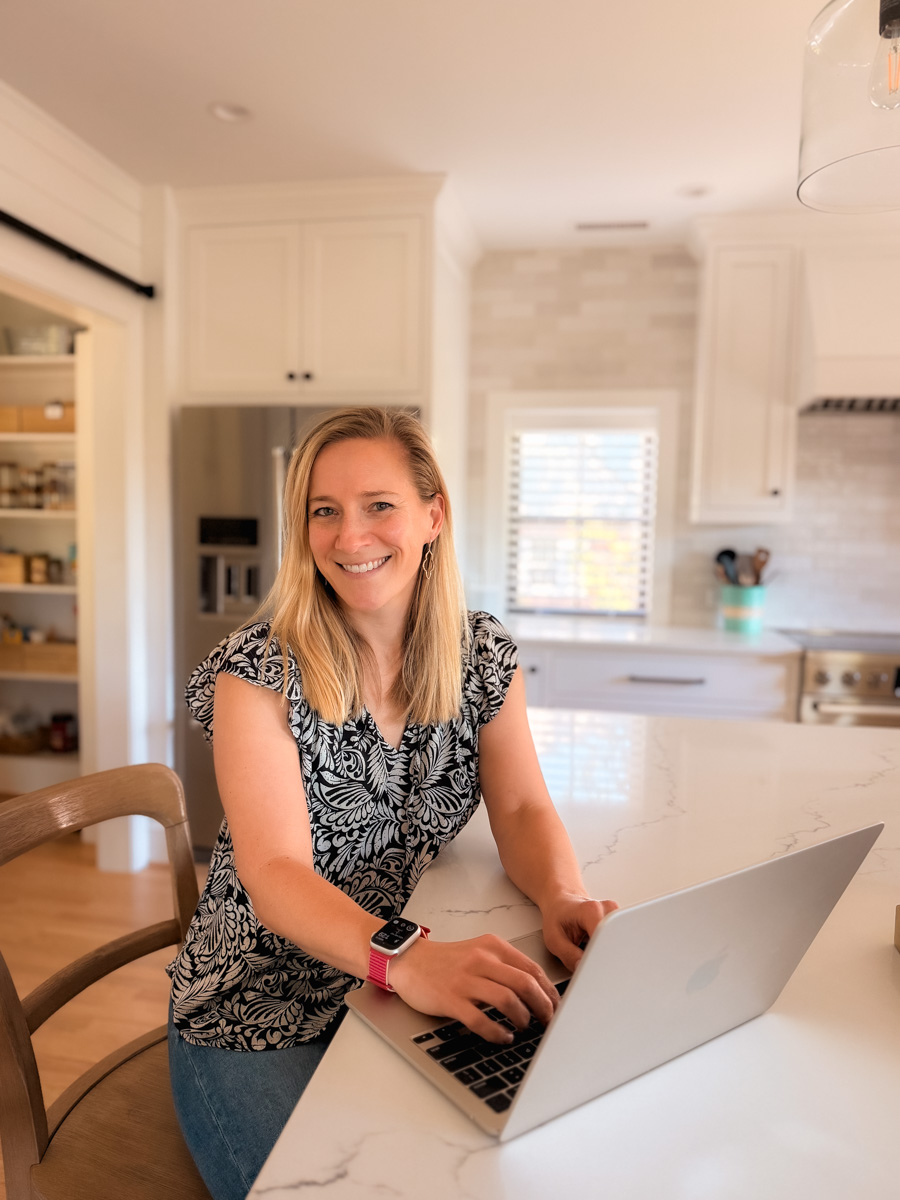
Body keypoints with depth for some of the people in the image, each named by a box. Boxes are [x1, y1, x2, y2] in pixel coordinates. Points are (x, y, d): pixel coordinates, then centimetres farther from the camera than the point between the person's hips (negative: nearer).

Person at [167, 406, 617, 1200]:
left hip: (413, 990, 4)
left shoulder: (483, 652, -3)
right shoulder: (259, 670, -17)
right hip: (262, 1021, -3)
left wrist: (563, 898, -27)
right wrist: (409, 960, -41)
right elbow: (276, 873, -24)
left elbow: (522, 809, -5)